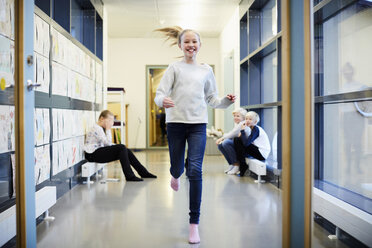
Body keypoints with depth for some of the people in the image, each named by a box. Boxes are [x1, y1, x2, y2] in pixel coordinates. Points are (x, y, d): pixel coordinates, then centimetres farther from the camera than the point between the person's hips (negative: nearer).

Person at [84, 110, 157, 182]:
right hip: (92, 154, -10)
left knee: (126, 151, -1)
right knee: (121, 148, -23)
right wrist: (108, 129, -15)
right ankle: (129, 176, -21)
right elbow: (107, 143, -21)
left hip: (99, 150, 10)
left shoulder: (101, 128, 16)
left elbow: (107, 144, 14)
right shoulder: (97, 128, -16)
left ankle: (143, 173, 3)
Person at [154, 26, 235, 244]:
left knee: (195, 170, -10)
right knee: (177, 167, 8)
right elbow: (160, 93, -4)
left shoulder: (206, 70, 12)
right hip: (176, 122, 0)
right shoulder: (175, 68, 4)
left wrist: (226, 101, -4)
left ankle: (194, 224, -4)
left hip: (198, 124, 1)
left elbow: (211, 99, 16)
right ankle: (175, 174, 51)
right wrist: (163, 101, -27)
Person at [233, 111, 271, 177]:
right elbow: (246, 141, 9)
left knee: (238, 141, -15)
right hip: (257, 150, 9)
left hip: (262, 154, -9)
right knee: (236, 139, 7)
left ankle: (243, 166, -7)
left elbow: (246, 143, -25)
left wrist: (242, 131, -18)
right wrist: (242, 134, -8)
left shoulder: (256, 129, -16)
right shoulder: (251, 128, 10)